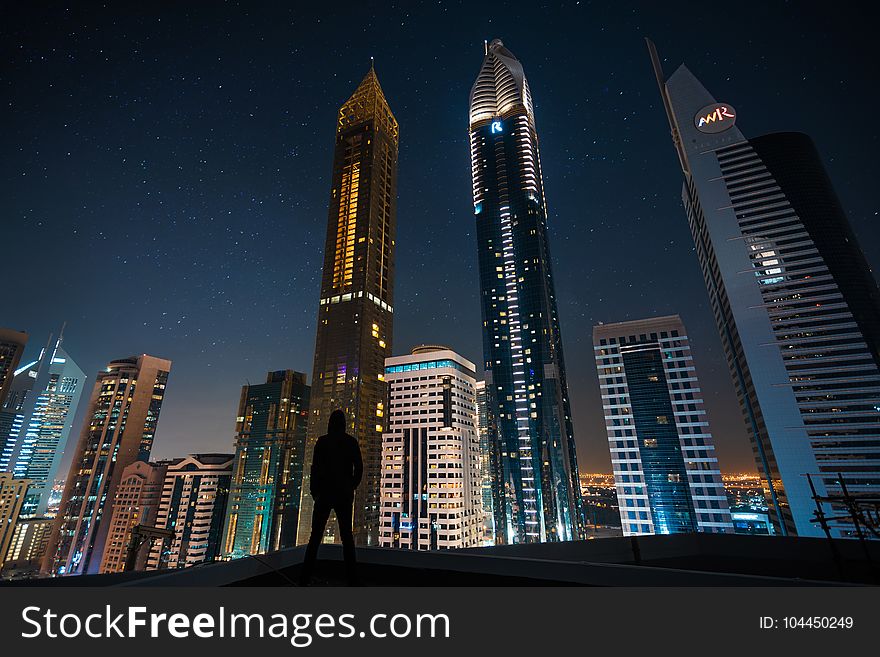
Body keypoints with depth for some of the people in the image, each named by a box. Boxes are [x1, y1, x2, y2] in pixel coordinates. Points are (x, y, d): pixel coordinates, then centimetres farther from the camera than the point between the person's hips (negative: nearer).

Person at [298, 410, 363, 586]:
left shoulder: (322, 441, -5)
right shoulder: (351, 442, 0)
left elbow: (315, 467, -8)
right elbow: (359, 468, -1)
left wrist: (314, 492, 4)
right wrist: (351, 488, 11)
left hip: (325, 492, -1)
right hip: (344, 493, 2)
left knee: (315, 536, 8)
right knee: (346, 536, 8)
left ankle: (305, 579, 5)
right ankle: (352, 579, 9)